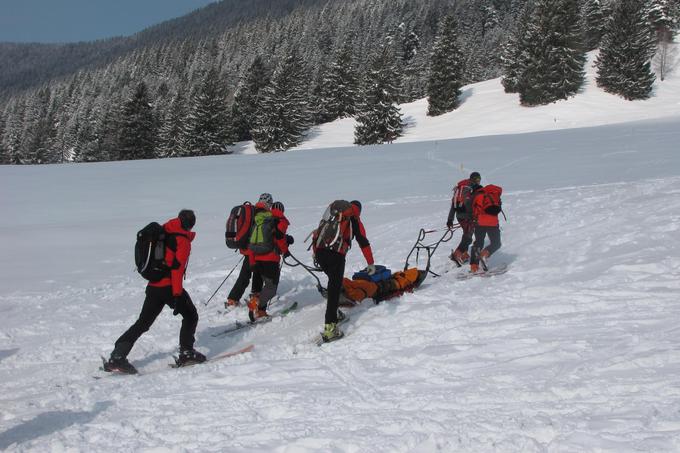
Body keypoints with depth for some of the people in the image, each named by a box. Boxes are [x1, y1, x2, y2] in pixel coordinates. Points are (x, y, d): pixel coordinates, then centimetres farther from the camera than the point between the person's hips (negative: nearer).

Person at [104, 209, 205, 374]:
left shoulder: (164, 233, 12)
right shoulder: (183, 240, -8)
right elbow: (177, 267, -17)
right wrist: (177, 295, -19)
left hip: (153, 286, 7)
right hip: (169, 287, -6)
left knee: (142, 323, 11)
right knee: (191, 316, 13)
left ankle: (117, 357, 4)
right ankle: (186, 353, 8)